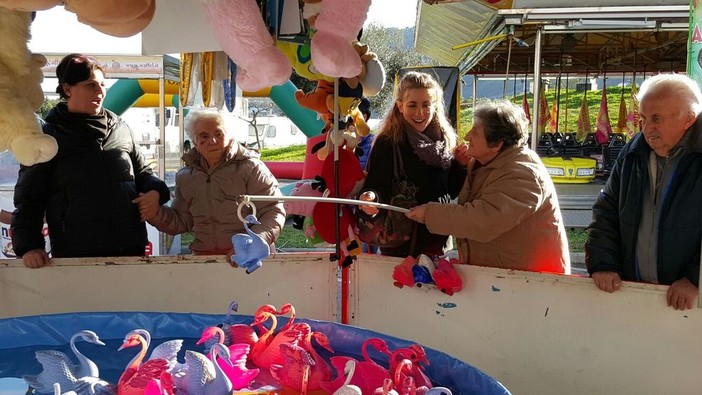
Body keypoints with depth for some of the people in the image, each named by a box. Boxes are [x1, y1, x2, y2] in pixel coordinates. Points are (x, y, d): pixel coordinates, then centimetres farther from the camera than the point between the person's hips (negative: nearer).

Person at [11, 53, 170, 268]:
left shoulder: (121, 129, 9)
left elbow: (142, 172, 18)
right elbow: (29, 197, 0)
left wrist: (155, 191, -5)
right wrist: (29, 246, -12)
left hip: (130, 246, 3)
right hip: (74, 253, -3)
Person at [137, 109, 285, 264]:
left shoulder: (250, 168, -2)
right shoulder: (186, 177, 14)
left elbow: (273, 212, -8)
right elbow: (182, 221, 22)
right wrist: (156, 215, 3)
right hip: (202, 257, 5)